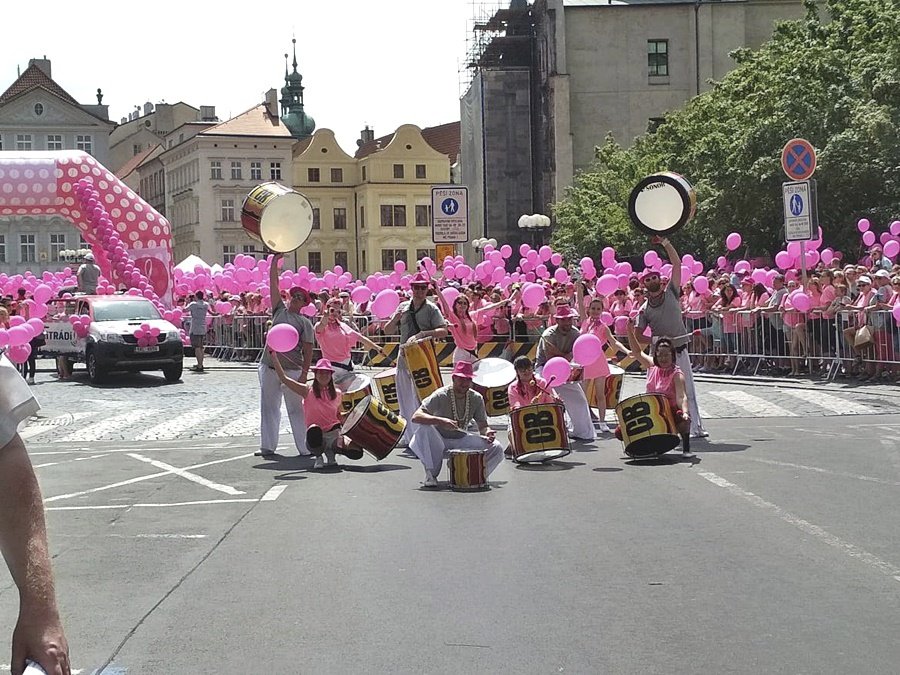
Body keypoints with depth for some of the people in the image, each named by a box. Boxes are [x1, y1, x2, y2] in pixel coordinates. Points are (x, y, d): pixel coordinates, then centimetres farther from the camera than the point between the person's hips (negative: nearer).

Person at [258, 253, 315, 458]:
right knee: (269, 408, 7)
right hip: (268, 367, 4)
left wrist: (305, 373, -13)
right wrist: (275, 261, 2)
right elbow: (273, 284, 8)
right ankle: (268, 446, 12)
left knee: (295, 409, -1)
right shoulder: (280, 310, 11)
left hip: (292, 370, -4)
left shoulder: (304, 323, 1)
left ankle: (305, 448, 3)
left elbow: (308, 350, -4)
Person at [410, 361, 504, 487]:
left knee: (496, 448, -19)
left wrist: (487, 432, -28)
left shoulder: (476, 398, -6)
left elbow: (482, 426, -2)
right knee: (424, 428, -36)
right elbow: (416, 417, -29)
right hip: (439, 441, -3)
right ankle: (431, 474, -20)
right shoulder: (441, 396, -19)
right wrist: (441, 421, -43)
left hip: (461, 440, 3)